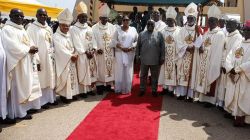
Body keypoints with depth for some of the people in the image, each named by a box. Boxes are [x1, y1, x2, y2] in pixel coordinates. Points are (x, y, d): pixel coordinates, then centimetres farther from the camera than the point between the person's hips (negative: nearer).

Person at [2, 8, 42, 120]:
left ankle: (26, 107, 23)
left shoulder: (22, 29, 17)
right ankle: (19, 112, 8)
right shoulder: (7, 29, -9)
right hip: (18, 65, -8)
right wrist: (29, 49, -12)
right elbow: (13, 47, -21)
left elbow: (30, 44, 14)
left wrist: (36, 61, 4)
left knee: (28, 86, 12)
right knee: (19, 88, -2)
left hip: (28, 64, 8)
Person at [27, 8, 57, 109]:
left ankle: (50, 97, 21)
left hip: (49, 57, 7)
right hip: (39, 57, -6)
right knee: (41, 79, -3)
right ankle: (42, 101, 5)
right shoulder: (32, 28, -6)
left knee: (49, 78, 11)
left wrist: (52, 55, 9)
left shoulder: (49, 28, 14)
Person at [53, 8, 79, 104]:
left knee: (72, 77, 10)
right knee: (64, 78, -5)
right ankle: (64, 95, 3)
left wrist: (75, 54, -8)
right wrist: (71, 56, -17)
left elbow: (72, 47, 11)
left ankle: (72, 93, 20)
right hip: (63, 61, -7)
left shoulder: (69, 35, 12)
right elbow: (61, 50, -18)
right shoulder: (56, 36, -10)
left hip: (71, 61, 7)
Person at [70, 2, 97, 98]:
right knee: (83, 73, -2)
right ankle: (83, 91, 7)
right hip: (81, 55, -6)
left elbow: (93, 40, 9)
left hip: (91, 54, 6)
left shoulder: (89, 28, 13)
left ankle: (90, 89, 21)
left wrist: (93, 50, -7)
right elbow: (77, 43, -13)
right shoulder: (74, 29, -7)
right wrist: (86, 52, -16)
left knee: (91, 72, 9)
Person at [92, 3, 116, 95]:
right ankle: (100, 86, 10)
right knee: (100, 70, 2)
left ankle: (108, 85, 18)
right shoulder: (94, 28, -3)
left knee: (110, 68, 7)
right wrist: (97, 49, -17)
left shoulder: (112, 27, 4)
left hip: (110, 53, 3)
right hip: (99, 53, -3)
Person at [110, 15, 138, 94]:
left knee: (128, 71, 4)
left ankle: (127, 89, 13)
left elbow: (137, 41, 6)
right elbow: (114, 41, 0)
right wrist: (121, 47, -13)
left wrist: (132, 47, -10)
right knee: (119, 70, -1)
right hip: (120, 53, -1)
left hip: (130, 53, 1)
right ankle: (119, 89, 8)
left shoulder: (133, 30, 7)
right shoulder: (118, 30, 4)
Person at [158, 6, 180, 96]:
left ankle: (171, 89, 7)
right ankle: (165, 87, 17)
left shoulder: (178, 31, -3)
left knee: (172, 71, 0)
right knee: (164, 70, 7)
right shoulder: (163, 31, 7)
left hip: (174, 55, -3)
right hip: (164, 55, 3)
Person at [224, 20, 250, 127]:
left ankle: (240, 119, 8)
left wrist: (237, 69, -17)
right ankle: (234, 114, 22)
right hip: (233, 76, 6)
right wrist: (230, 69, -10)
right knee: (232, 97, 9)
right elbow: (229, 57, 5)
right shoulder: (239, 43, 14)